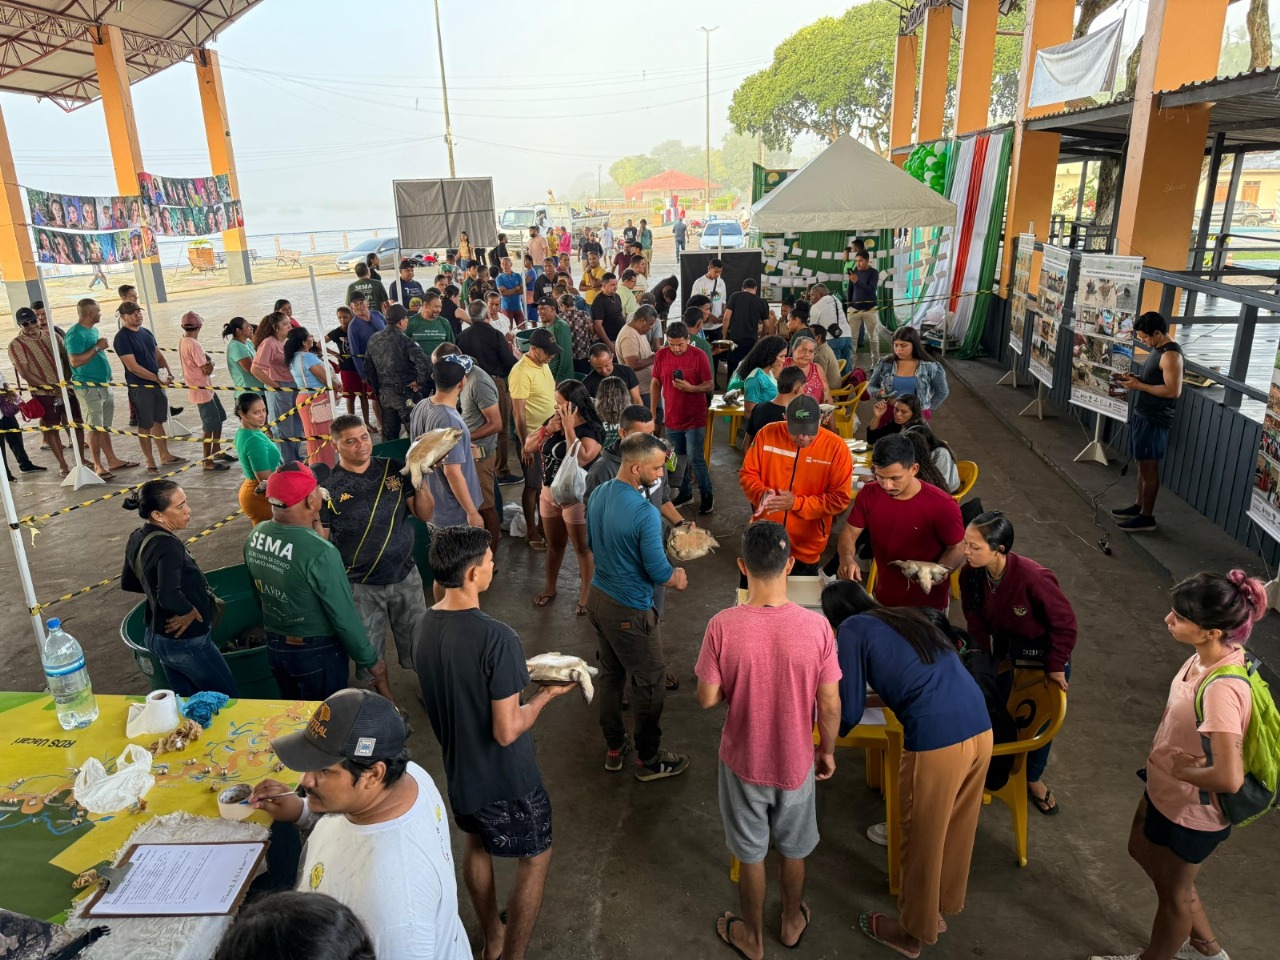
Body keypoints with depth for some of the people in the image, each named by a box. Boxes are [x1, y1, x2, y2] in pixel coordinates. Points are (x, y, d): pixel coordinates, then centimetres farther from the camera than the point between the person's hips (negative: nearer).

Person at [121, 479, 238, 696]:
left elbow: (128, 583, 16)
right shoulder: (168, 545, -28)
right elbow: (169, 597, -41)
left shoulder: (137, 539, 0)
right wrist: (190, 611, -23)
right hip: (186, 642, -9)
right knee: (228, 701, 9)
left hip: (157, 636, 9)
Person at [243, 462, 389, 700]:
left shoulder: (255, 536, -7)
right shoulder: (320, 553, -29)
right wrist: (372, 662, -10)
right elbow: (344, 617, -23)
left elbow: (259, 594, 7)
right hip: (318, 653, -6)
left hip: (274, 646, 6)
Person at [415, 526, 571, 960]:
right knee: (535, 859, 16)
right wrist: (545, 695, -12)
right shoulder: (496, 638, -32)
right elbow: (507, 731, -28)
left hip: (458, 772, 8)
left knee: (478, 846, 29)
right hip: (506, 781, -7)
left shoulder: (424, 627, -8)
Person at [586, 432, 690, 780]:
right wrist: (678, 579, 0)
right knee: (649, 684, 11)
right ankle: (649, 761, 28)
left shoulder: (597, 494, -3)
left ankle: (614, 748, 39)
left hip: (597, 597, 8)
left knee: (609, 674, 23)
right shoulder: (645, 514, -28)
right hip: (629, 611, -8)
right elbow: (659, 572, -21)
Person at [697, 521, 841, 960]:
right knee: (793, 849, 27)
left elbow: (707, 698, -15)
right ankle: (792, 923, 51)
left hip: (744, 760, -1)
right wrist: (827, 751, 6)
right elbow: (830, 705, -12)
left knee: (750, 854, 23)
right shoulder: (816, 626, -22)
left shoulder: (723, 626, -25)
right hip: (796, 762, 1)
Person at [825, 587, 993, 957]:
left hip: (936, 743, -7)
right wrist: (870, 698, 45)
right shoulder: (906, 618, 21)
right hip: (980, 730, 7)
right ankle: (941, 906, 48)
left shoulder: (852, 630, 1)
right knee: (955, 831, 27)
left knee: (921, 841, 16)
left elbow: (850, 712, 1)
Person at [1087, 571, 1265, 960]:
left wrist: (1182, 771, -21)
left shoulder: (1221, 690, -37)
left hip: (1191, 811, -9)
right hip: (1165, 789, 9)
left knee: (1174, 890, 19)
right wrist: (1162, 756, -3)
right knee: (1142, 851, 31)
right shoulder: (1207, 655, -12)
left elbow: (1229, 778, -39)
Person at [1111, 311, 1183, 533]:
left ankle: (1147, 517, 5)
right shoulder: (1156, 348, 10)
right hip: (1142, 415, 10)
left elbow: (1173, 390, -25)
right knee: (1142, 464, 18)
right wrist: (1134, 378, 5)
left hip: (1155, 420, -10)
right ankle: (1139, 505, 29)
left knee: (1149, 467, -2)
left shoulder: (1171, 354, -20)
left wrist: (1138, 385, -22)